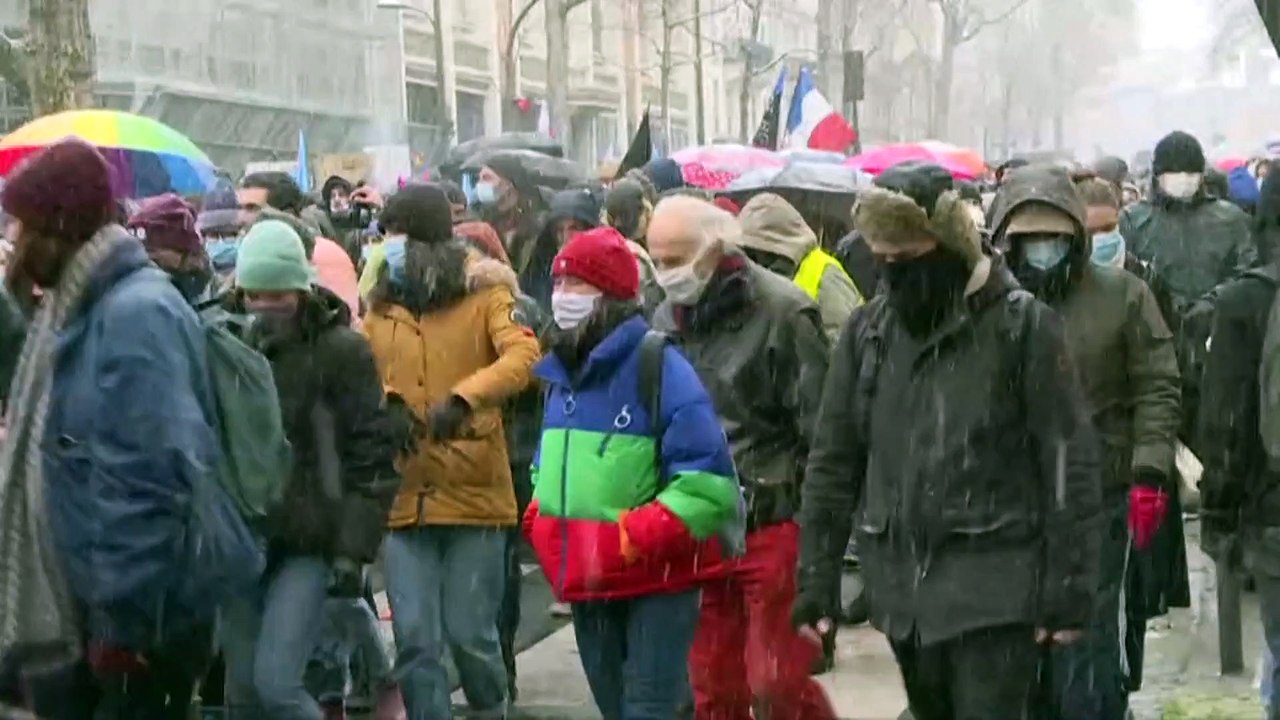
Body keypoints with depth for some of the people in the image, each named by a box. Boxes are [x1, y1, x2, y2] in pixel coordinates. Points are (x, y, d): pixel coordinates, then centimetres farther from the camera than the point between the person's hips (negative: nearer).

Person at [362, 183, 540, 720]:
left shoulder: (483, 293, -1)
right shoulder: (381, 305, 11)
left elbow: (523, 355, -18)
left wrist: (464, 398, -33)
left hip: (474, 493, -3)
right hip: (404, 497, 3)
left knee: (469, 634, 2)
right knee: (415, 641, 2)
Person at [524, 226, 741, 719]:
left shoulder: (658, 365, -14)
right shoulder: (561, 372, 11)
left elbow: (708, 478, -18)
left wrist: (642, 535, -24)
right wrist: (542, 517, 7)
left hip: (655, 578, -8)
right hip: (586, 580, 8)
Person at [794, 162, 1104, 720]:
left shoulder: (1022, 325, -7)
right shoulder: (867, 330, 6)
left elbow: (1068, 463, -7)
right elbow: (833, 460, 9)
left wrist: (1069, 589, -9)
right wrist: (816, 579, 6)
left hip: (994, 589, -5)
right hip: (903, 588, 5)